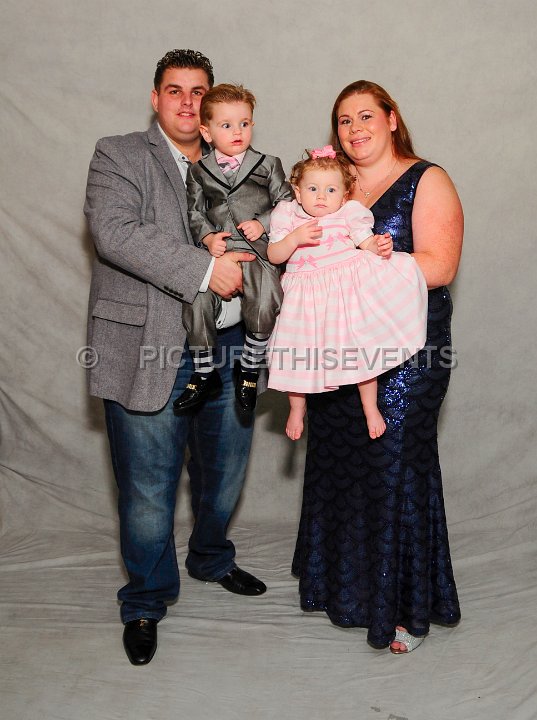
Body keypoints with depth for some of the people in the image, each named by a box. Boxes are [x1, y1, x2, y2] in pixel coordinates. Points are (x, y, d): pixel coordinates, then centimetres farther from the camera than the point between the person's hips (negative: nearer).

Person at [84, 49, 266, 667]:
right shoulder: (118, 156, -1)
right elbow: (114, 232, -17)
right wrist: (204, 268, -22)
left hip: (227, 347, 5)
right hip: (151, 351, -5)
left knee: (225, 470, 19)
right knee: (149, 488, 3)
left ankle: (211, 559, 46)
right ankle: (146, 603, 25)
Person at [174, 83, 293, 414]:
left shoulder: (268, 166, 9)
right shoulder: (199, 172, 13)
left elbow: (286, 204, 10)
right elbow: (195, 213, 14)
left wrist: (262, 223, -6)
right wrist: (208, 237, -4)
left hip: (257, 250, -2)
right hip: (218, 251, 2)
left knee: (265, 302, -25)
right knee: (197, 300, -15)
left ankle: (250, 368, -1)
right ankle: (205, 374, 5)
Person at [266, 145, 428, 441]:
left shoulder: (349, 213, 2)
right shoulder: (287, 215, 3)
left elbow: (368, 244, 0)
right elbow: (274, 255, -3)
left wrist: (380, 247, -22)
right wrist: (295, 237, -19)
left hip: (351, 286, -1)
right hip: (307, 292, 1)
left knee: (361, 349, -1)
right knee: (296, 353, 4)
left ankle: (370, 408, 18)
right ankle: (297, 407, 28)